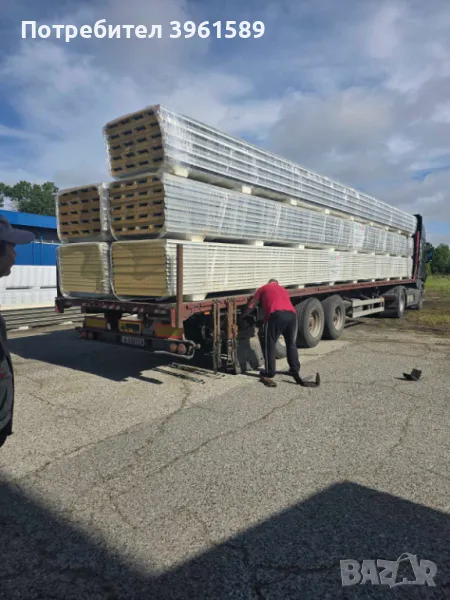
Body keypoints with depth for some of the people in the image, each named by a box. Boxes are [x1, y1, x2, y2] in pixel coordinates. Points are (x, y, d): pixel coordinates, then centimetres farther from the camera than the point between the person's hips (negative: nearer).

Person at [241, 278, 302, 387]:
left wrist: (242, 316, 41)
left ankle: (269, 375, 8)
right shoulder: (283, 289, 37)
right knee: (291, 344, 20)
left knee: (270, 345, 6)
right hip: (292, 314, 4)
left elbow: (251, 306, 25)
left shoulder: (263, 288, 25)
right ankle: (295, 370, 26)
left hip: (276, 315, -4)